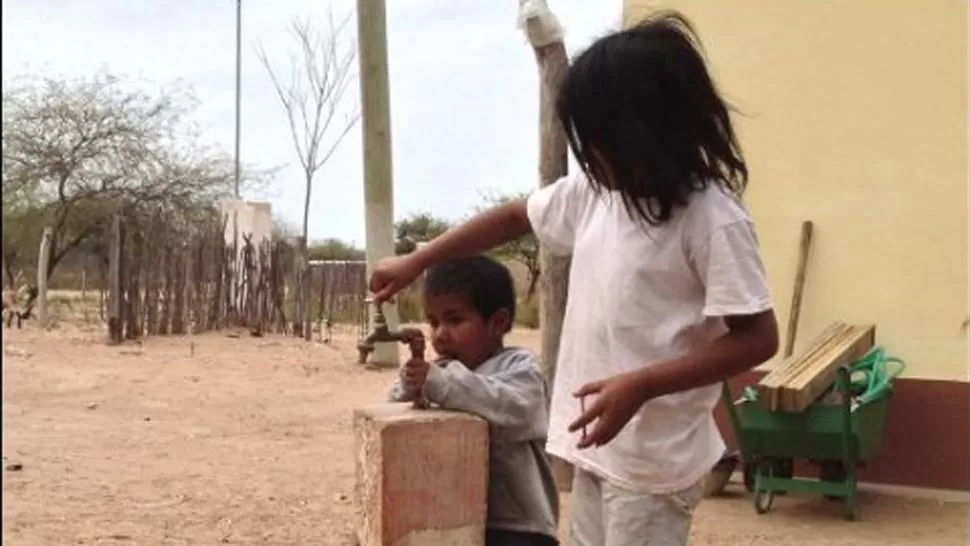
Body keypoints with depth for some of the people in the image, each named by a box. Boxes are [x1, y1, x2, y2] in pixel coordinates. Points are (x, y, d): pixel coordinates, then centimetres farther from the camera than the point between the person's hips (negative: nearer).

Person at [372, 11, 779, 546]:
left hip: (654, 457, -8)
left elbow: (757, 337, -19)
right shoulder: (594, 193, 3)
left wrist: (638, 387, -26)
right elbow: (513, 217, 16)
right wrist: (414, 262, 18)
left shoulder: (713, 219, -19)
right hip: (598, 444, 8)